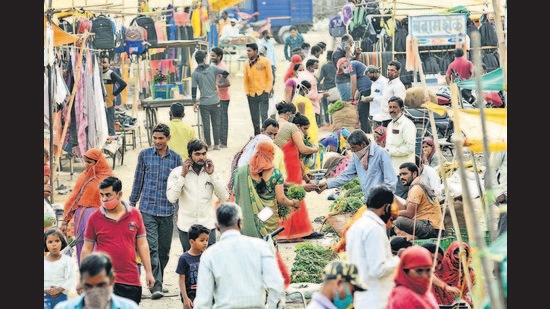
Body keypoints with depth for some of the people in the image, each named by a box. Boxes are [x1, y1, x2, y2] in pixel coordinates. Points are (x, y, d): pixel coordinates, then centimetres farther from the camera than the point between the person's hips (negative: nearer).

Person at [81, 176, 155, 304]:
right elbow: (87, 249, 5)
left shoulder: (135, 214, 4)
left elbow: (142, 245, 10)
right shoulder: (95, 218, 0)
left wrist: (148, 272, 8)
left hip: (131, 280, 2)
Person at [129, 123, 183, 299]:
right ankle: (156, 286, -15)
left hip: (167, 210, 2)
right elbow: (138, 181, 11)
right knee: (152, 247, -12)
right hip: (148, 209, -2)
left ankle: (157, 282, 24)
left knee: (164, 249, 8)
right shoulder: (144, 155, 4)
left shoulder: (175, 158, 5)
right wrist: (132, 203, 12)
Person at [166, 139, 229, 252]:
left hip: (208, 225, 1)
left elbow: (225, 197, -4)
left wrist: (212, 174, -9)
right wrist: (183, 175, -15)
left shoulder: (211, 171, 4)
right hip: (186, 227, -1)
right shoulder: (177, 172, -2)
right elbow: (171, 198, -14)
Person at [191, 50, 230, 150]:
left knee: (206, 124, 6)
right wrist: (218, 84, 6)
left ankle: (209, 145, 7)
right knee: (216, 124, 10)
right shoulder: (212, 68, -2)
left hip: (204, 103, -2)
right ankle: (216, 144, 14)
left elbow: (193, 89, -6)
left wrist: (194, 103, 1)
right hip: (215, 102, 2)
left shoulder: (195, 73, -6)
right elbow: (226, 73, -7)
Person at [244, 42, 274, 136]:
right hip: (252, 95, 4)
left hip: (263, 93, -4)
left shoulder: (265, 61, -3)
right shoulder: (247, 64, 9)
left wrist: (267, 90, -7)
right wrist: (247, 92, 5)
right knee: (254, 118, 8)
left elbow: (270, 77, -1)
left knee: (264, 115, -11)